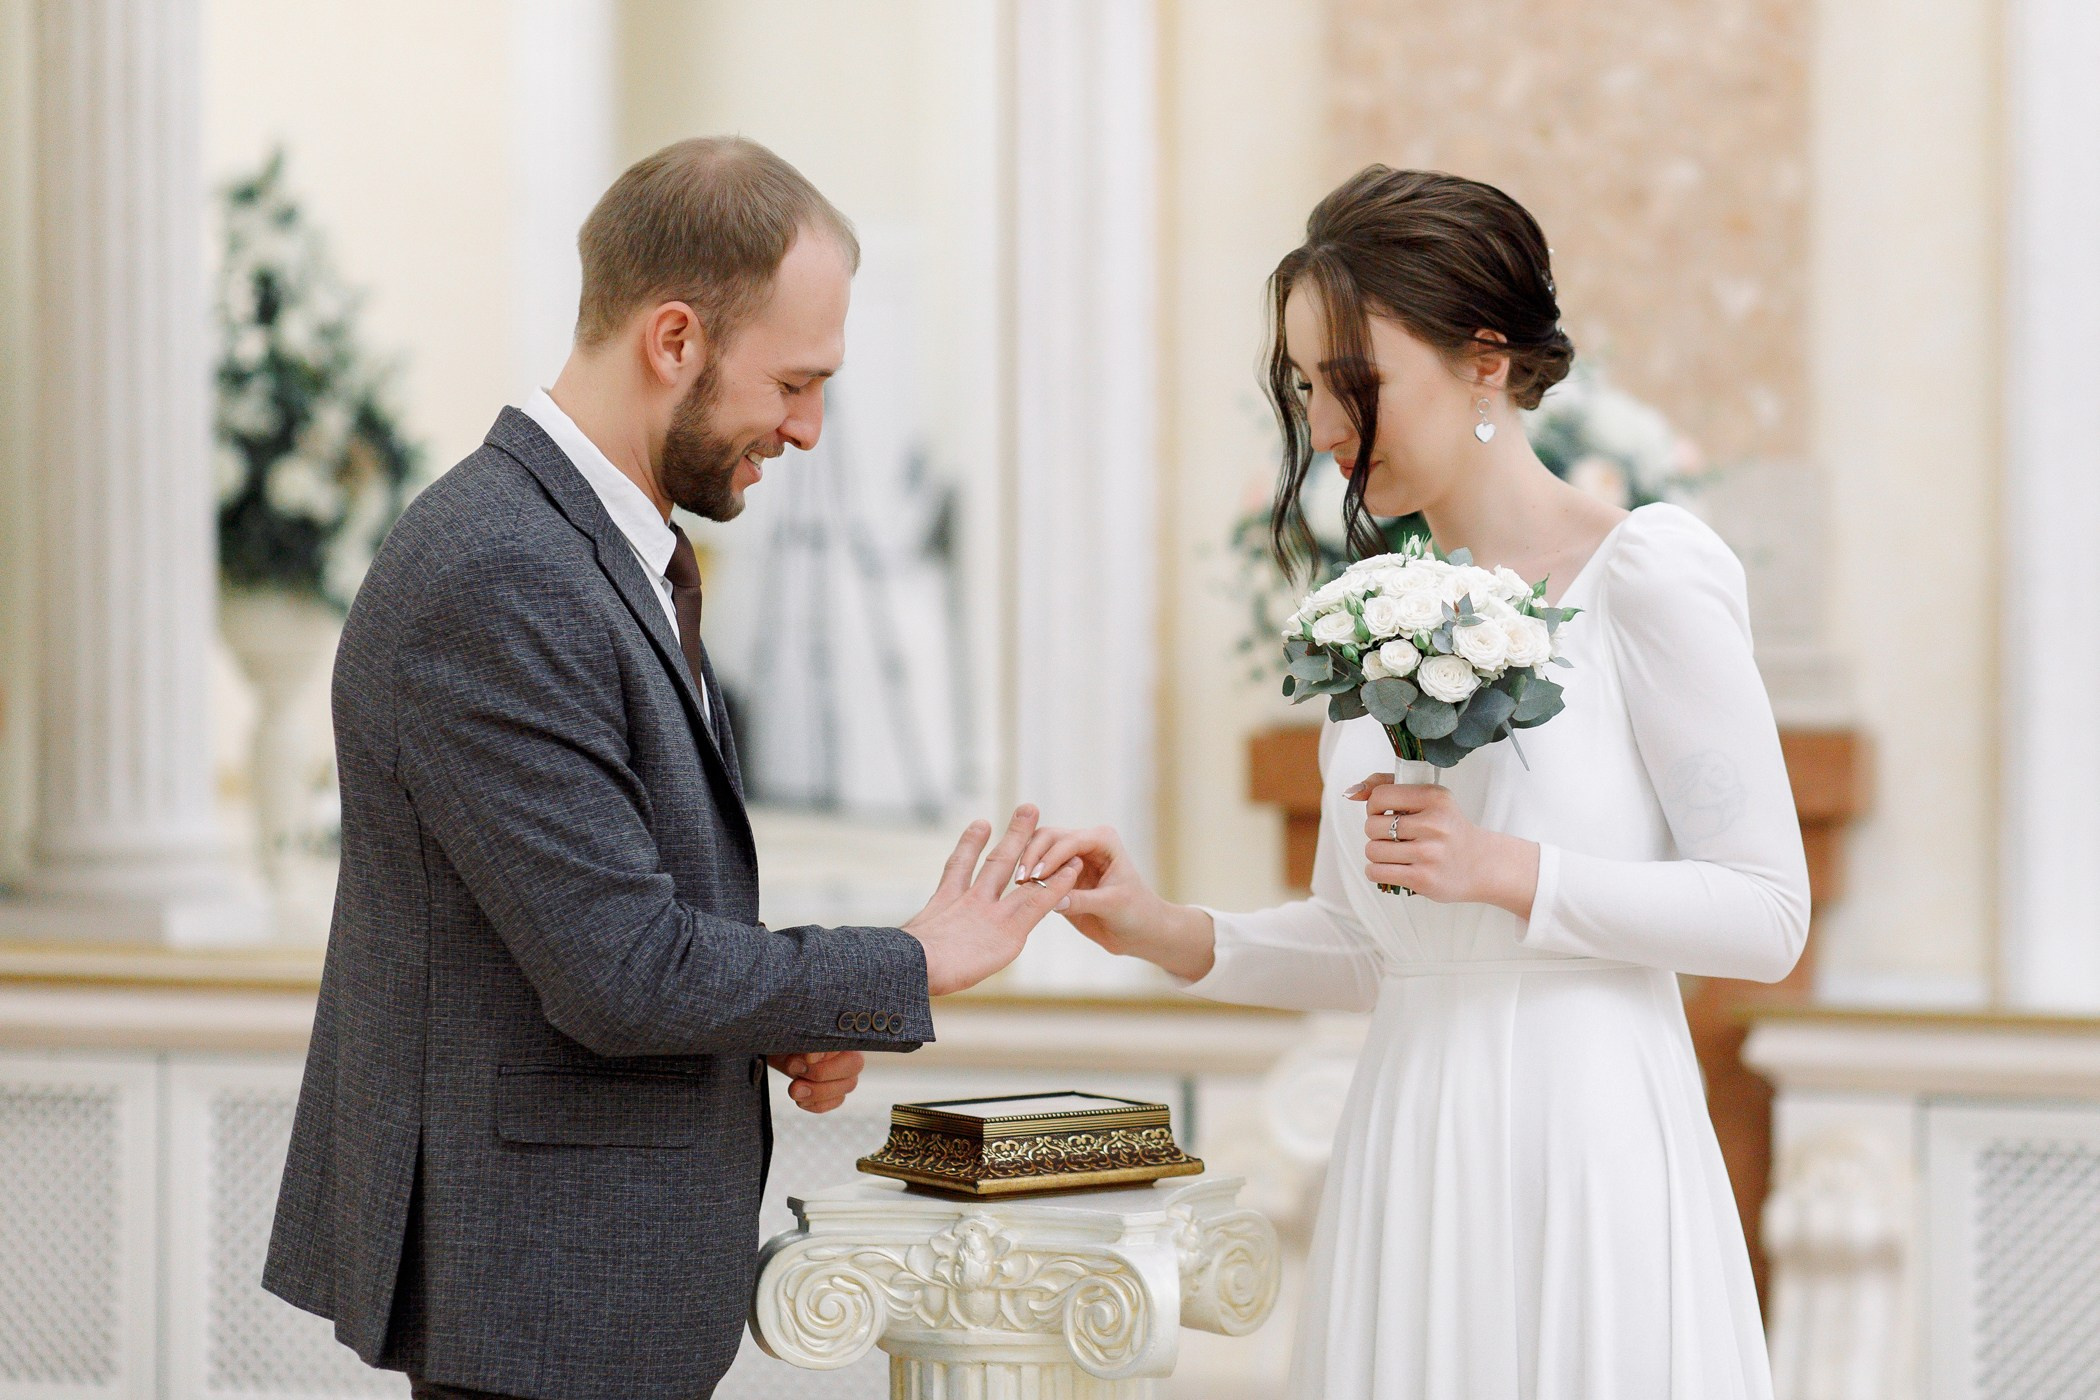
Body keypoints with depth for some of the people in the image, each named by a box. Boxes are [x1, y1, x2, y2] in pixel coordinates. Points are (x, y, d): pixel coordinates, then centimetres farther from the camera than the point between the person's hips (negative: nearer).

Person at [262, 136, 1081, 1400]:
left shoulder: (602, 549, 11)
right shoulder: (497, 582, -21)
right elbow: (619, 973, -23)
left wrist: (783, 1024, 2)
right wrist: (909, 971, -11)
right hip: (537, 1290, -10)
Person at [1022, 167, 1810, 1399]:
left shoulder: (1650, 576, -8)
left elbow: (1768, 915, -10)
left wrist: (1507, 870, -17)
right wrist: (1164, 931, 0)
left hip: (1584, 1147, -5)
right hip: (1410, 1153, 6)